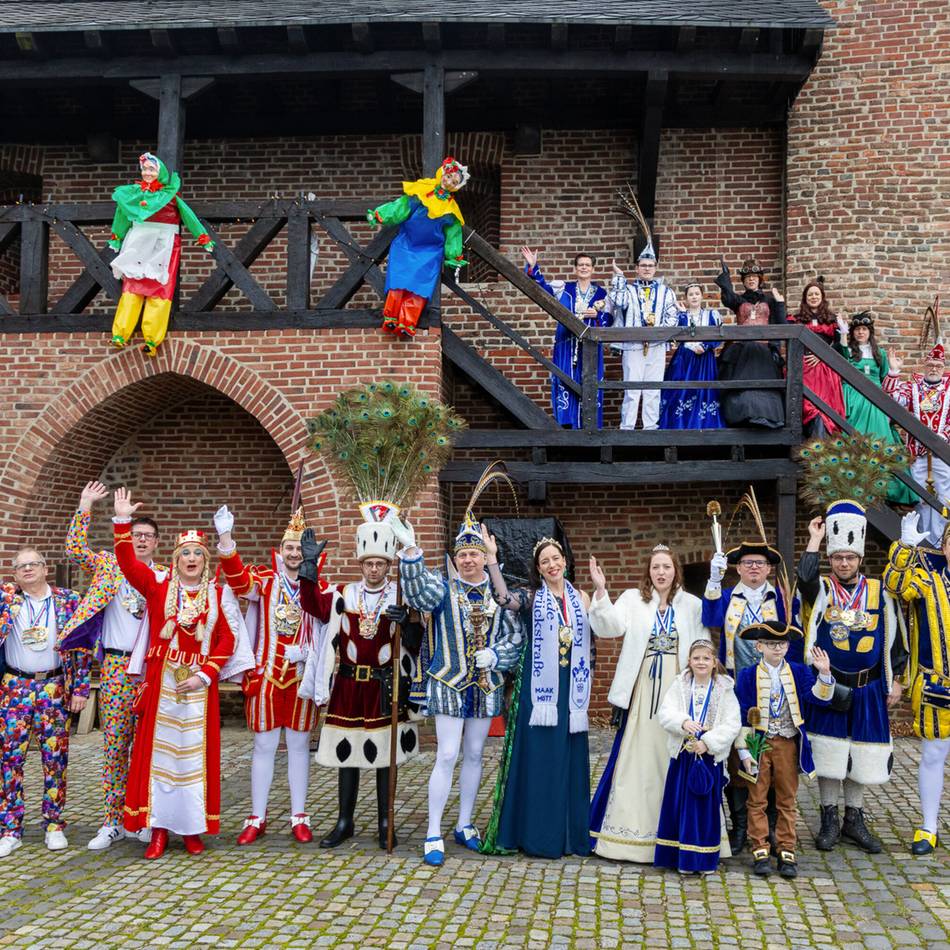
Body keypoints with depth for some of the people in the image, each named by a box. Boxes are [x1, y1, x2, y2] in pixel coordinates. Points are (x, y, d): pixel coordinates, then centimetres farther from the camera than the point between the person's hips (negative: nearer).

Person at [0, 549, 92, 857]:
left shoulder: (68, 600, 3)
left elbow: (82, 647, 2)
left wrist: (80, 689, -3)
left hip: (55, 689, -1)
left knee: (55, 757, 2)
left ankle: (54, 826, 12)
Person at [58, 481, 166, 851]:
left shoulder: (166, 577, 10)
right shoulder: (109, 565, 8)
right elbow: (75, 549, -3)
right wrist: (85, 507, -9)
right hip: (116, 665, -1)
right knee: (115, 744, 1)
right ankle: (113, 821, 10)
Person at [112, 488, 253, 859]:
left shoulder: (219, 595, 3)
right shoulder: (158, 588, 4)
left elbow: (228, 640, 0)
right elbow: (128, 563, -7)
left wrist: (204, 675, -9)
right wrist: (123, 521, -16)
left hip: (199, 683, 0)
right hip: (161, 681, 0)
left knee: (195, 753, 4)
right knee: (158, 750, 2)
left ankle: (193, 828, 13)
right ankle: (159, 829, 10)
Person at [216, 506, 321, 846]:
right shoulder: (264, 578, -2)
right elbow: (239, 581, -24)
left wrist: (308, 651, -16)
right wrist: (225, 540, -39)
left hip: (302, 676, 1)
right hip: (266, 675, -1)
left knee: (299, 745, 9)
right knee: (264, 745, 7)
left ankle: (299, 817, 19)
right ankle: (257, 818, 17)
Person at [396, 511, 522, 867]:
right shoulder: (443, 587, -2)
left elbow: (515, 637, 5)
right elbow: (418, 590, -25)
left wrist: (494, 655, -14)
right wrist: (411, 550, -40)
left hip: (486, 686, 3)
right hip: (449, 685, -3)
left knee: (474, 755, 12)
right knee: (447, 755, -6)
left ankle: (464, 826, 25)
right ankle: (434, 834, 2)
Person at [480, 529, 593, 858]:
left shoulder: (580, 598, 11)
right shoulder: (532, 598, 0)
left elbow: (590, 641, 13)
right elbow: (504, 598, -23)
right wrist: (492, 557, -28)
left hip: (570, 690, 3)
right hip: (539, 687, -3)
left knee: (569, 759, 7)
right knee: (538, 759, 0)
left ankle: (570, 832, 18)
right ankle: (537, 833, 9)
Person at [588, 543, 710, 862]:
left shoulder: (692, 604, 9)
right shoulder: (633, 599, 6)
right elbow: (610, 626, -9)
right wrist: (600, 591, -21)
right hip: (642, 690, 0)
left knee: (674, 759, 2)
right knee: (637, 756, 1)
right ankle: (632, 832, 10)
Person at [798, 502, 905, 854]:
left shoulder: (879, 593, 4)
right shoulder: (822, 589, -1)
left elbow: (893, 638, 10)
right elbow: (804, 578, -26)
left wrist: (895, 680, 7)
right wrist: (815, 539, -19)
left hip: (867, 689, 2)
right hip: (828, 687, -2)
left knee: (861, 757, 9)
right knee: (828, 757, 3)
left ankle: (854, 821, 23)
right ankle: (829, 820, 17)